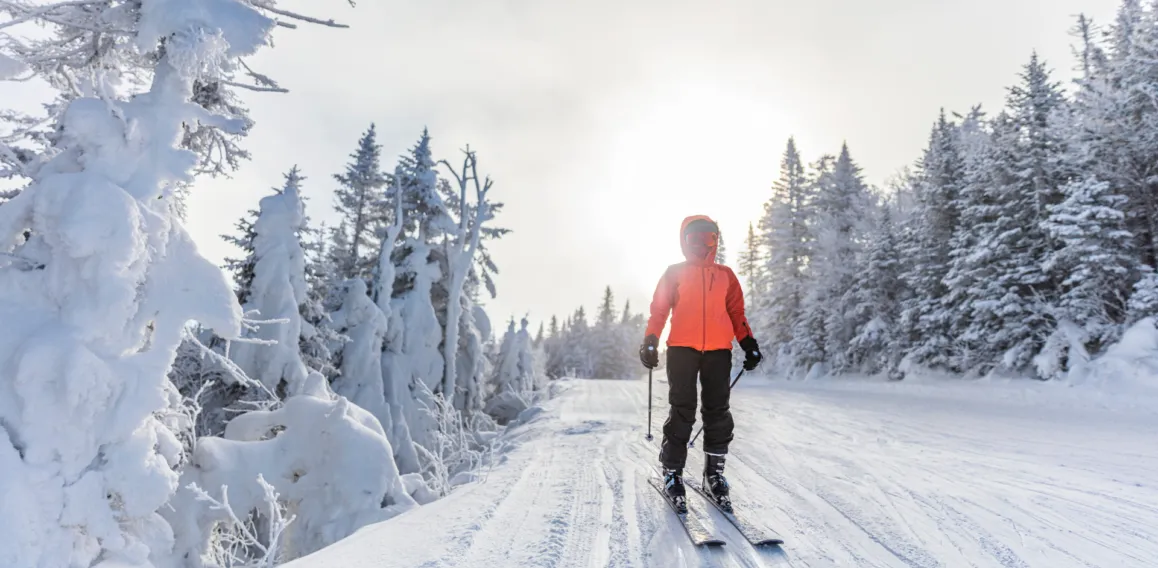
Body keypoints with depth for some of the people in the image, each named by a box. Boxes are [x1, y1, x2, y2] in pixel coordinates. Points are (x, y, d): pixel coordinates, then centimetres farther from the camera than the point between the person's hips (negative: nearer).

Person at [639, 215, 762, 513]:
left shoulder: (725, 275, 18)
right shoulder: (674, 273, 12)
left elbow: (737, 313, 16)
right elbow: (658, 311, 7)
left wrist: (749, 344, 6)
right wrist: (650, 343, -3)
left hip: (718, 351, 2)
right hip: (682, 349, -2)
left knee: (718, 413, 2)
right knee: (681, 412, -4)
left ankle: (714, 474, 13)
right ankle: (672, 472, 5)